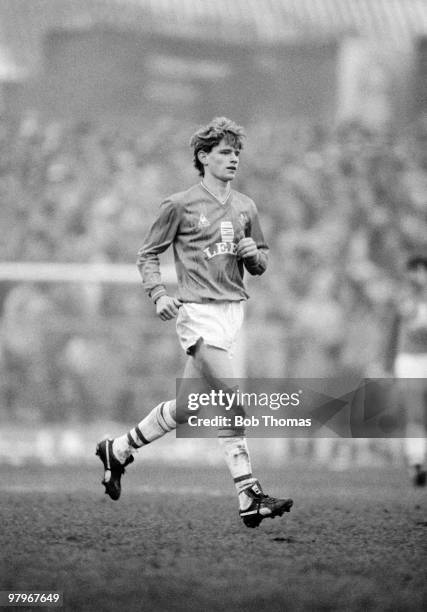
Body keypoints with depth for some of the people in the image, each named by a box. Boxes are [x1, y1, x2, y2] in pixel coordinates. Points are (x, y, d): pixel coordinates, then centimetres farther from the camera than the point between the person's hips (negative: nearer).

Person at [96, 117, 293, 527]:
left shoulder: (244, 208, 14)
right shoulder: (180, 206, -2)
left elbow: (259, 266, 21)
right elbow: (147, 255, 4)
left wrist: (253, 254, -2)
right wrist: (158, 294, -12)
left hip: (233, 309, 6)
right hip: (198, 311, -6)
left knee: (184, 407, 11)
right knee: (231, 401, -15)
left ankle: (118, 450, 29)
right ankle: (249, 497, -14)